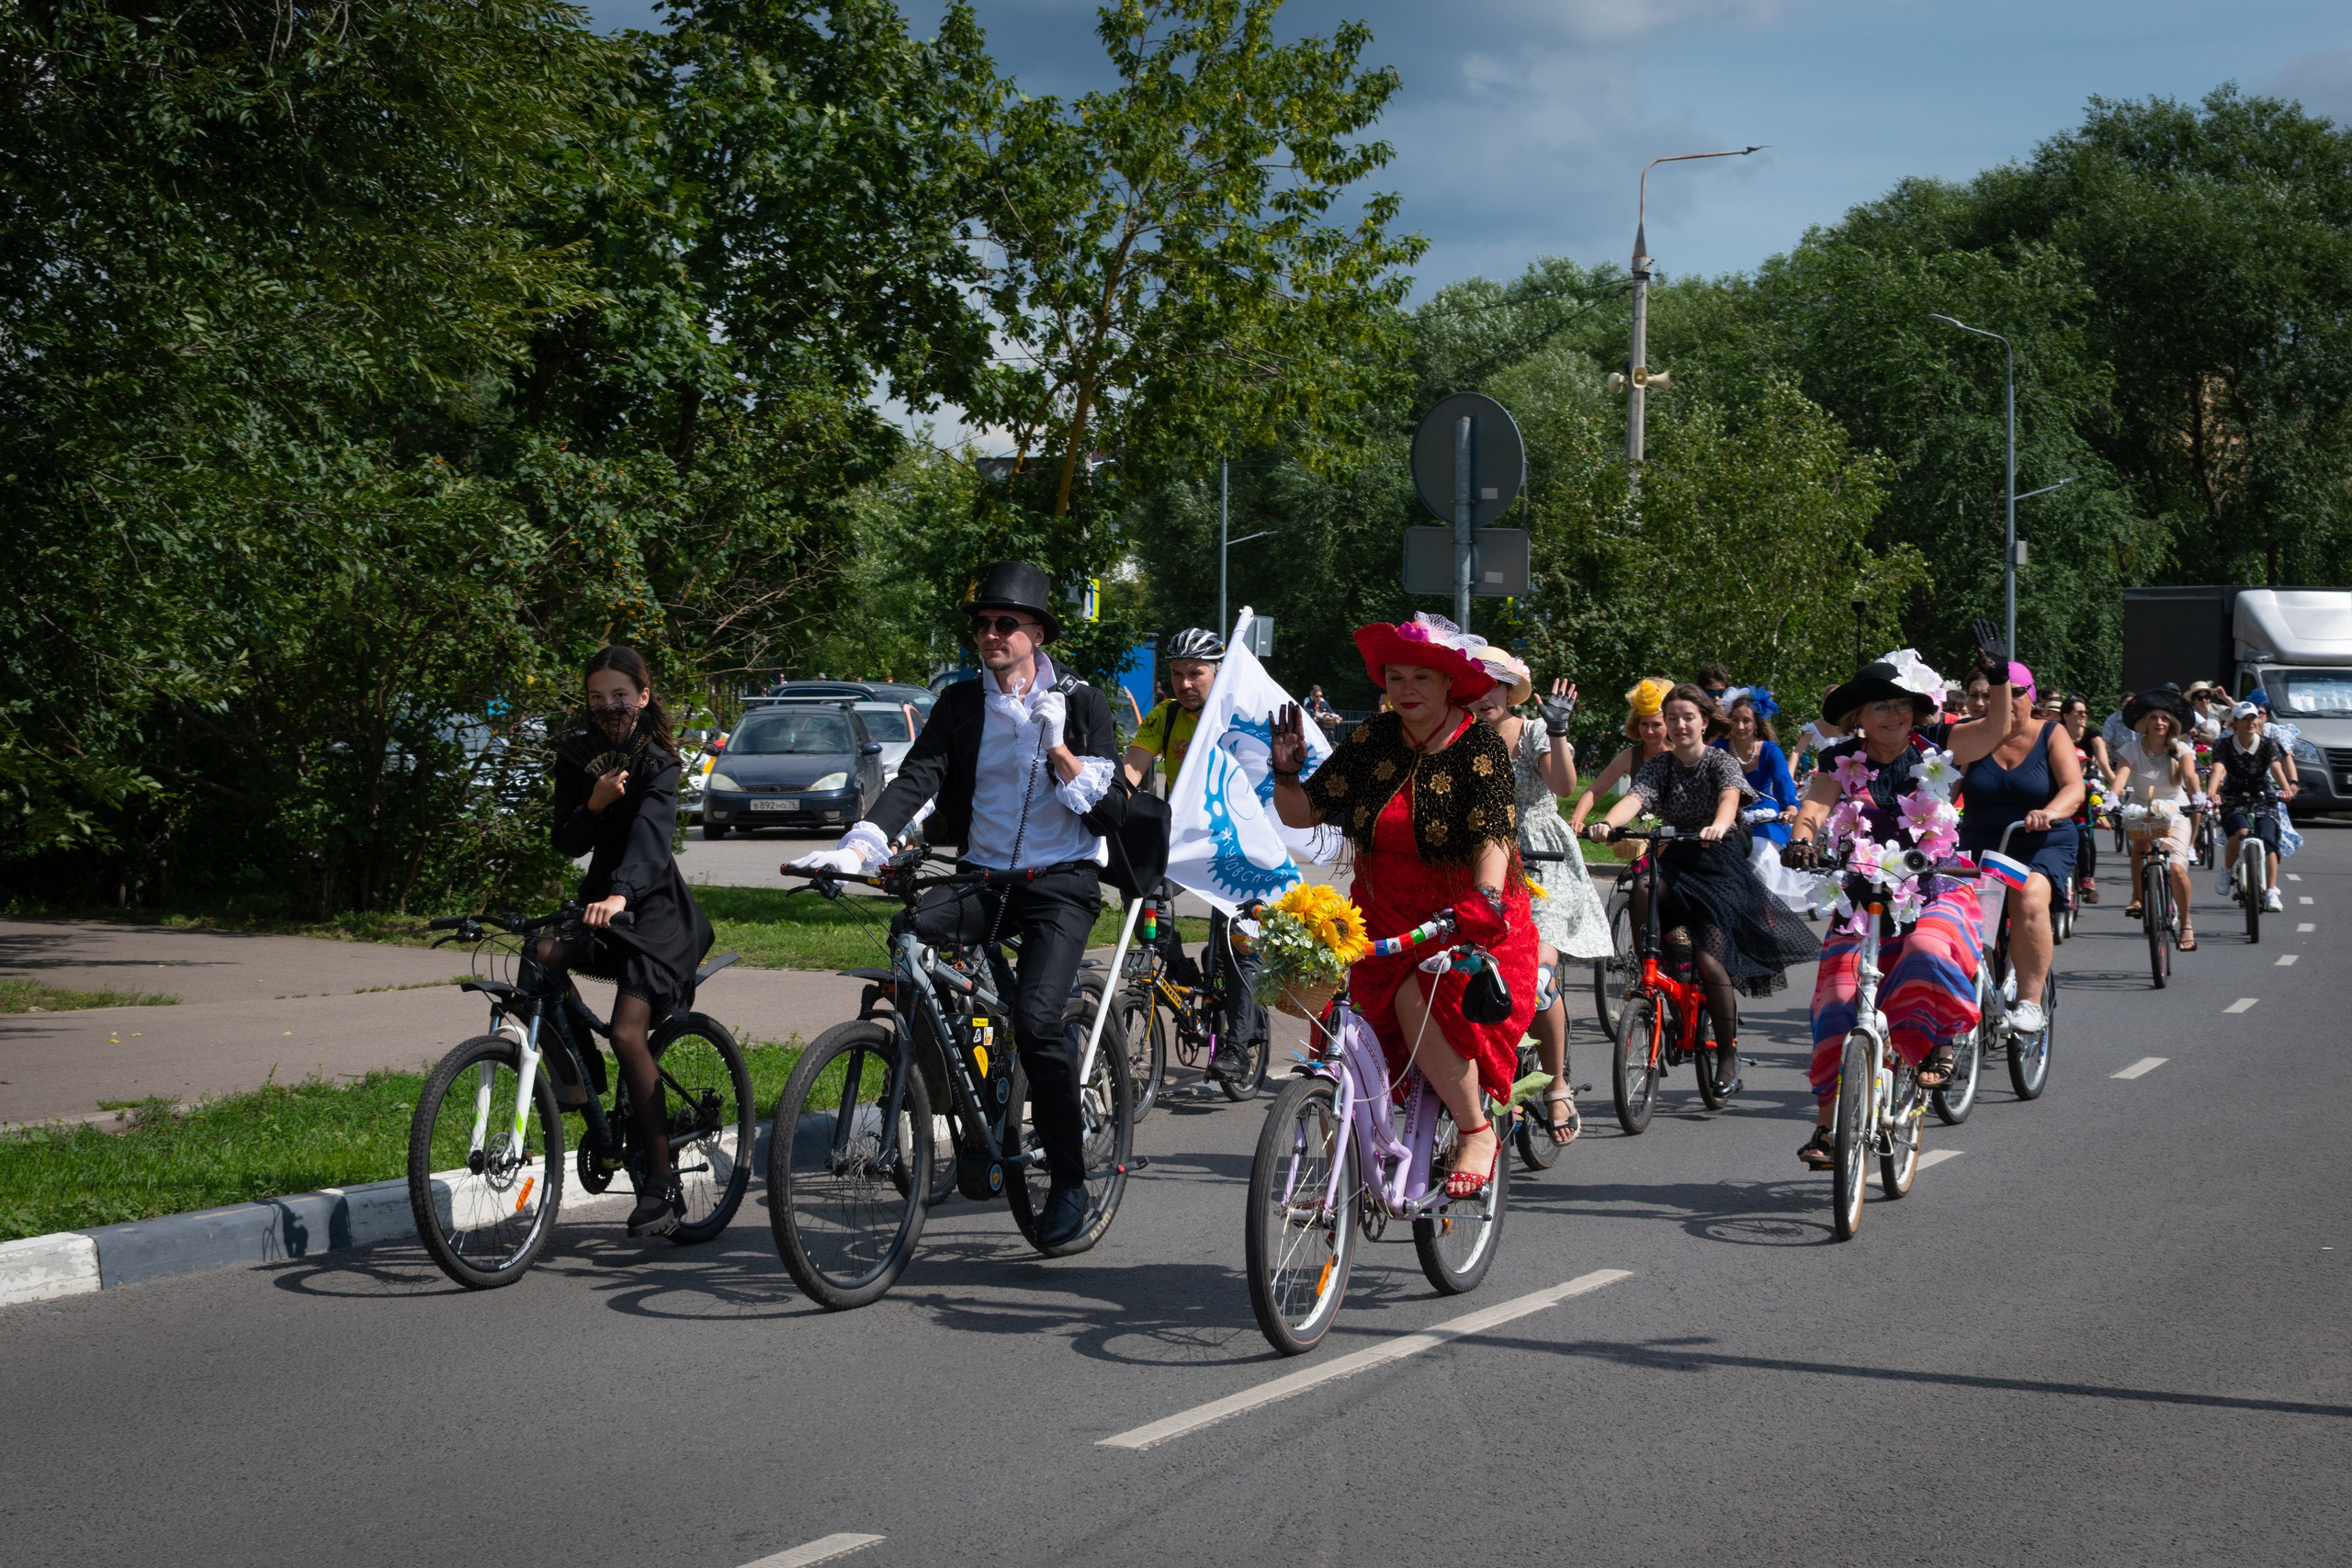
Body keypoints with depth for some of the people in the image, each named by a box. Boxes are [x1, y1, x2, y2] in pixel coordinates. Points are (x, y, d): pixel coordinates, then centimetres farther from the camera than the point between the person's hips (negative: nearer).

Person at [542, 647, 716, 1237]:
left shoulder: (657, 762, -12)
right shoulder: (577, 755, 5)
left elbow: (651, 833, -31)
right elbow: (568, 844, 0)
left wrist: (621, 894, -49)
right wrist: (594, 804, -22)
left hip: (654, 907, -5)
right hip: (601, 898, 5)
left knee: (628, 1033, -19)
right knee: (539, 957, -27)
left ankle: (661, 1182, -11)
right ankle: (571, 1084, -10)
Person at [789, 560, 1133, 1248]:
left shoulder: (1080, 703, 0)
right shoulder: (960, 703, 7)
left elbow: (1112, 811, -4)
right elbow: (916, 779, -7)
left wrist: (1059, 749, -16)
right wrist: (857, 846, -22)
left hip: (1061, 882, -4)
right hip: (983, 878, 4)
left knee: (1035, 1017, -24)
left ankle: (1070, 1179, -10)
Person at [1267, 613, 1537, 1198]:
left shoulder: (1479, 747, -9)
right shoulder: (1372, 740, 3)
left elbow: (1494, 835, -21)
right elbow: (1301, 813, 5)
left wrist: (1485, 897, -39)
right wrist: (1286, 771, -14)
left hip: (1469, 922, -4)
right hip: (1384, 919, 4)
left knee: (1418, 1002, -30)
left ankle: (1477, 1132, -12)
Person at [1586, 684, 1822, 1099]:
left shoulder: (1721, 762, -7)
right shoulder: (1659, 765, 2)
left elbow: (1730, 796, -28)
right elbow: (1635, 798, -17)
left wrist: (1718, 826, -52)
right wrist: (1606, 823, -39)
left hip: (1720, 864, -3)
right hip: (1676, 860, 3)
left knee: (1709, 958, -16)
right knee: (1642, 894, -32)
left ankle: (1729, 1055, -1)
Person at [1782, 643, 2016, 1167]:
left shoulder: (1935, 748, 1)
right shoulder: (1841, 762, 2)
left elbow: (1998, 727, -9)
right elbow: (1814, 808, -12)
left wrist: (1998, 678, -26)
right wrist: (1801, 839, -34)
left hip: (1936, 888, -1)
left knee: (1928, 952, -35)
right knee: (1839, 1000, -12)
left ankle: (1941, 1040, -8)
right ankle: (1828, 1122, -8)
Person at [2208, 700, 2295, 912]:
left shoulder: (2268, 745, -6)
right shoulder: (2225, 747, -9)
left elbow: (2276, 769, -22)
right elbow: (2217, 770, -25)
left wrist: (2286, 789, -43)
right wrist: (2211, 793, -45)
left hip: (2263, 799, 1)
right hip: (2234, 800, -1)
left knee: (2268, 840, -19)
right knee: (2241, 832, -30)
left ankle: (2271, 892, -18)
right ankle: (2227, 871, -6)